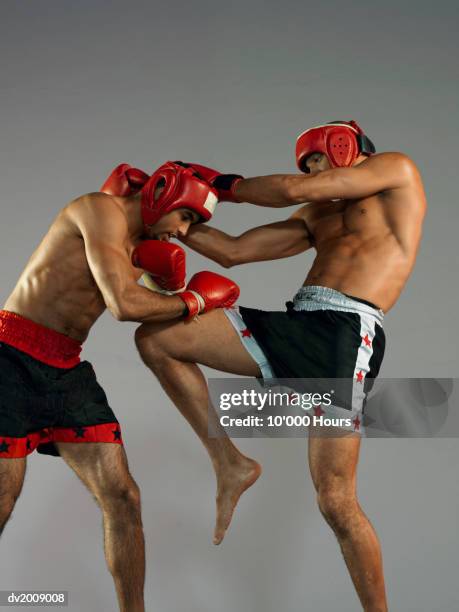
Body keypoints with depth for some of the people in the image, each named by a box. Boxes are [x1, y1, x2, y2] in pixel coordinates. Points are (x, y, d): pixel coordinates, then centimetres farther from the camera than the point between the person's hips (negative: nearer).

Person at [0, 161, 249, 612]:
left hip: (68, 369, 8)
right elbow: (125, 305, -21)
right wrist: (196, 299, -8)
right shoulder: (102, 210, -11)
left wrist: (170, 280, -2)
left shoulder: (139, 246, 16)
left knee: (122, 498, 1)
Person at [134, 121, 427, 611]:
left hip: (347, 333, -7)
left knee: (336, 501, -11)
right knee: (154, 338, 0)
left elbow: (293, 189, 2)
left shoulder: (397, 170, 13)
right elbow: (232, 252, 24)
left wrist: (222, 183, 16)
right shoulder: (317, 215, 30)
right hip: (291, 326, 7)